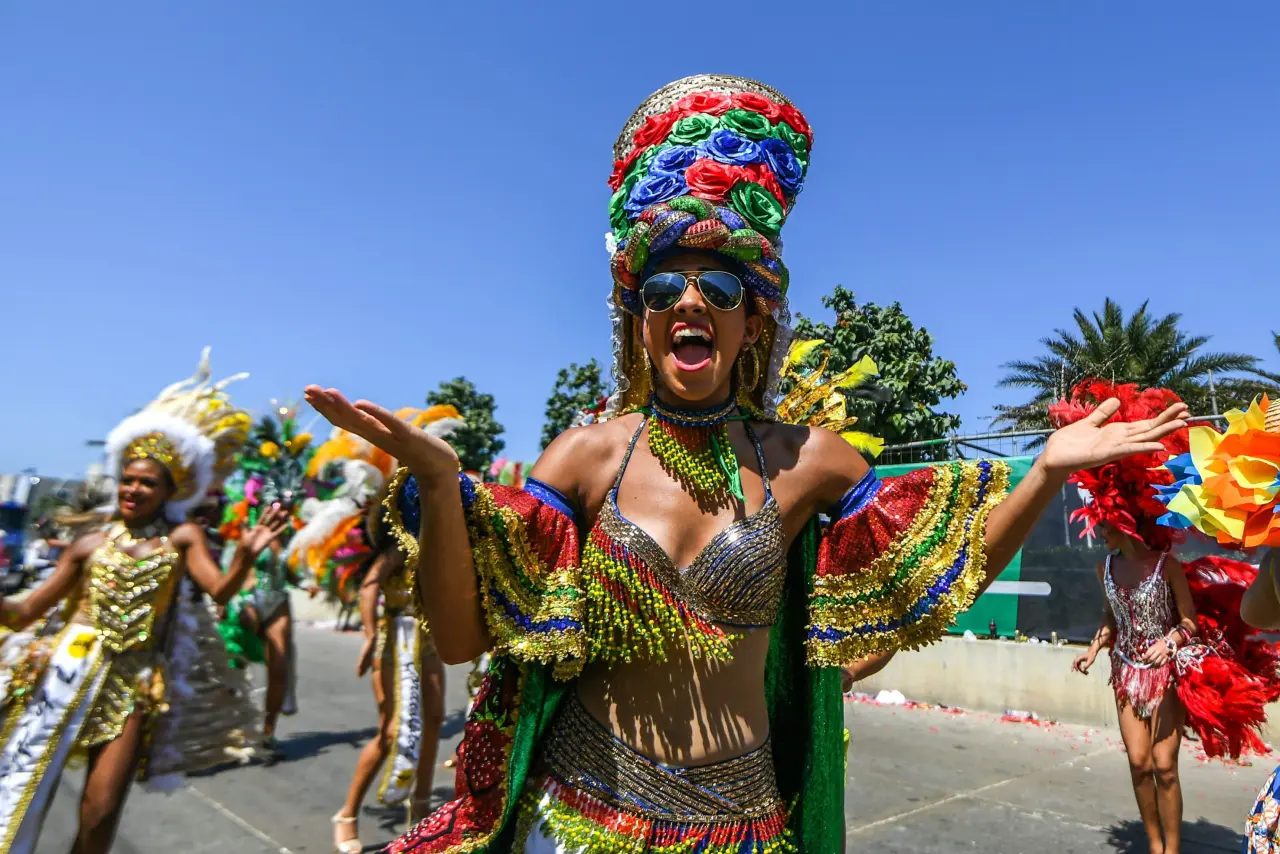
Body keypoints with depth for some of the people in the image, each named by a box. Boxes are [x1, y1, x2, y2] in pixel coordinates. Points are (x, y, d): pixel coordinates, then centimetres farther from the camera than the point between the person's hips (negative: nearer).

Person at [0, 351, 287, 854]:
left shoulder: (181, 538, 1)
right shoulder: (90, 544, 7)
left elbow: (220, 590, -15)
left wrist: (246, 554, -35)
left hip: (133, 686, -1)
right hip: (68, 672, 2)